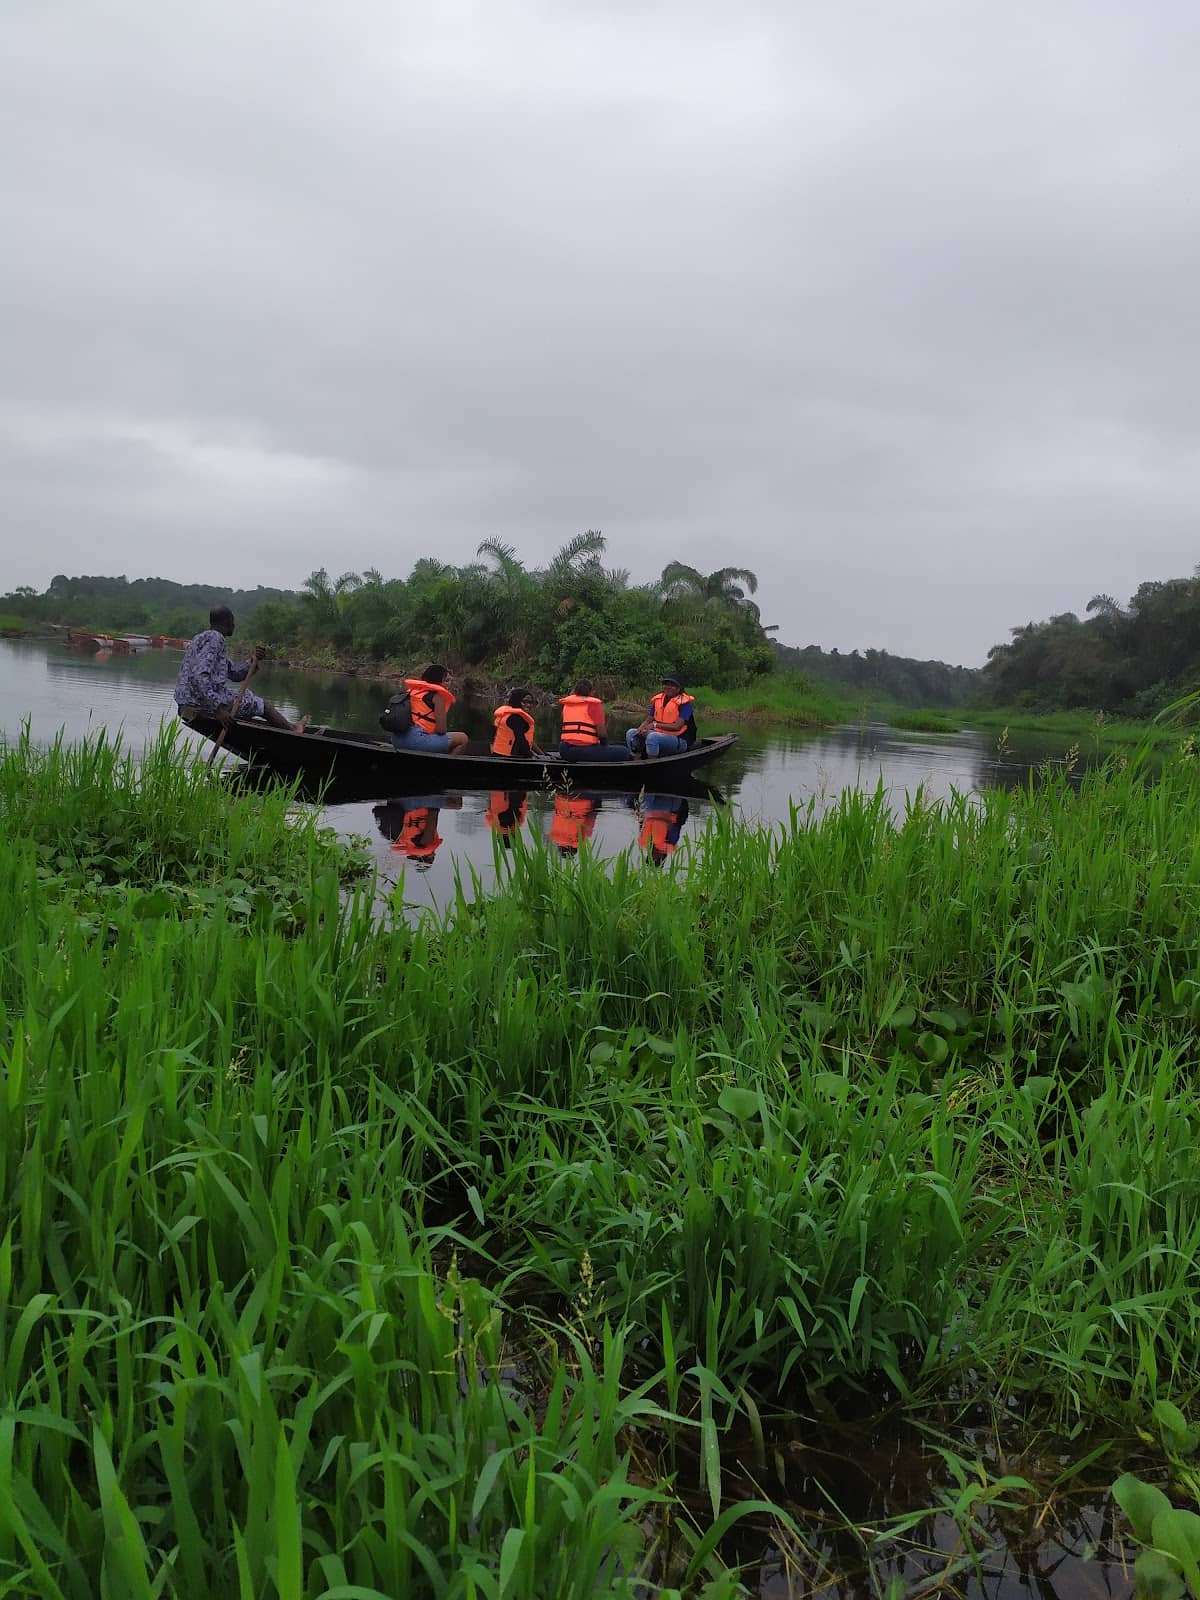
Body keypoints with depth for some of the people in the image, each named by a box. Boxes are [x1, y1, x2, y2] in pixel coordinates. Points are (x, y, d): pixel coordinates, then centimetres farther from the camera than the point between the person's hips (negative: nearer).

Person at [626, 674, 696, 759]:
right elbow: (648, 720, 10)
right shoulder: (657, 700, 8)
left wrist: (655, 725, -22)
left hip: (680, 741, -7)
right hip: (660, 734, 7)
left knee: (652, 737, -35)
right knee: (631, 733, -4)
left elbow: (677, 726, -21)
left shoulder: (684, 703, -12)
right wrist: (641, 729, -13)